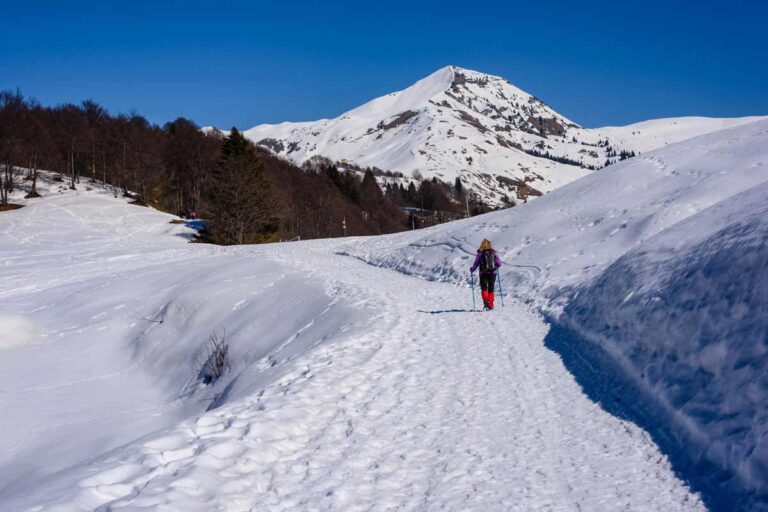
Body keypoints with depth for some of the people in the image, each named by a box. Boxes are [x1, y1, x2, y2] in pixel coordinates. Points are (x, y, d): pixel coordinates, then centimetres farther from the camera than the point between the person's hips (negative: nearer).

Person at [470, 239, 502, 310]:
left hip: (484, 273, -3)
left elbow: (476, 263, -7)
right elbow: (499, 263, 3)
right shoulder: (494, 253, 2)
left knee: (484, 289, 1)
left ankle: (486, 301, -23)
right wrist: (495, 267, 25)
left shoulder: (480, 253, -6)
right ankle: (491, 305, 15)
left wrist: (472, 269, 12)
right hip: (493, 273, 3)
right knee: (491, 289, 13)